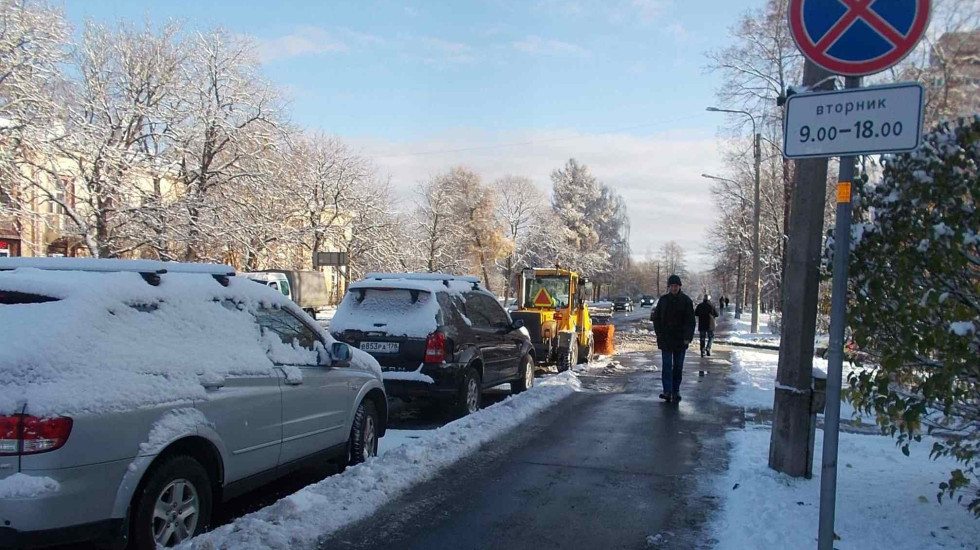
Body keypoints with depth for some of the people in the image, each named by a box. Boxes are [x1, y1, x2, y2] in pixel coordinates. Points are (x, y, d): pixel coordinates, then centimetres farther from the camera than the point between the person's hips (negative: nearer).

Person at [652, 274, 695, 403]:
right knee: (667, 365, -5)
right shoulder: (663, 300, 2)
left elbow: (690, 321, -3)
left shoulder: (686, 301, -2)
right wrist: (659, 334, -3)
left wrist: (687, 337, -13)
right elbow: (656, 318, 8)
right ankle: (667, 391, -9)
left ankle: (676, 391, 16)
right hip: (666, 339, 0)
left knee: (678, 366, 8)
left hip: (680, 339, 0)